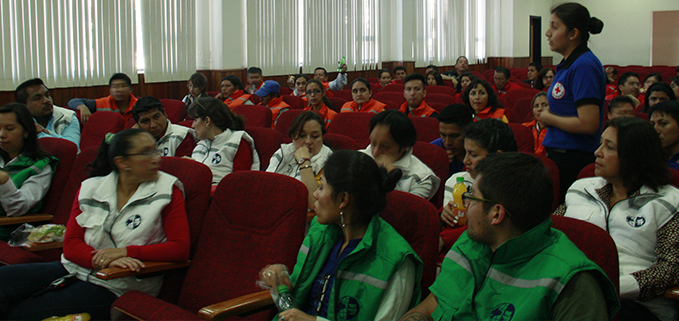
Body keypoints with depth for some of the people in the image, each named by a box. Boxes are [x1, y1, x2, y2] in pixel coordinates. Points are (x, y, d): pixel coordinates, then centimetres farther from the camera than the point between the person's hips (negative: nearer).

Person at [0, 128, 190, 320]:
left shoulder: (167, 189, -3)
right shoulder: (90, 188, 7)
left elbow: (180, 249, -10)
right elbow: (71, 244, 1)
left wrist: (125, 252, -18)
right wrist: (103, 260, -19)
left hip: (117, 288, -4)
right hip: (75, 269, 5)